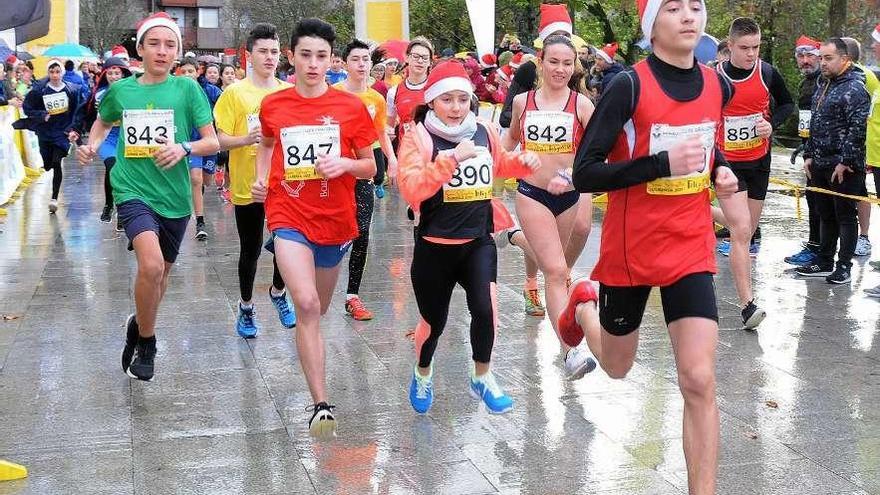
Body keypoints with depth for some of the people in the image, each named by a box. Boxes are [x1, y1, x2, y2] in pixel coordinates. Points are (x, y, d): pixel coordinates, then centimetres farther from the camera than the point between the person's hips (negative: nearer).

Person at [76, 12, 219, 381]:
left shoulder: (187, 88, -3)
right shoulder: (120, 90, 3)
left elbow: (213, 142, -5)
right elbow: (103, 121, 25)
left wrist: (184, 148, -24)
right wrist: (92, 146, 5)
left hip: (174, 195, 2)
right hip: (133, 189, -1)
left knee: (162, 270, 16)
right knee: (151, 264, -23)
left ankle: (140, 325, 45)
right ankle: (146, 343, -2)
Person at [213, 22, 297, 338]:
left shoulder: (289, 93, 5)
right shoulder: (235, 93, -6)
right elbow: (220, 140, -8)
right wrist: (247, 138, -25)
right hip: (247, 186, -3)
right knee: (251, 250, 7)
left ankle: (278, 293, 35)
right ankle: (246, 308, 27)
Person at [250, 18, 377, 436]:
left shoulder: (351, 108, -4)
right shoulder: (273, 105, 0)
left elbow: (370, 168, 2)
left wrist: (345, 164, -18)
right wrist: (261, 178, 7)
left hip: (335, 220, 2)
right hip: (288, 216, -2)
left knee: (319, 308, 19)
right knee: (306, 305, -20)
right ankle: (321, 404, -18)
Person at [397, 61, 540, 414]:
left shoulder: (483, 133, 3)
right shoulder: (418, 137, -13)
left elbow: (500, 164, 24)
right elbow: (411, 189, -27)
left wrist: (523, 161, 3)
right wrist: (451, 158, -34)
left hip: (479, 242, 3)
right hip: (434, 247, -3)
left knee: (485, 308, -16)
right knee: (434, 320, 11)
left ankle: (482, 378, 10)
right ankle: (423, 373, 44)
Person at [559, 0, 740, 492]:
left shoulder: (718, 86, 1)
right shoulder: (629, 86, -16)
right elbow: (585, 174, -19)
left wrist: (721, 170, 1)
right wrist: (663, 164, -28)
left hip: (692, 251, 3)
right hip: (630, 251, -3)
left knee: (699, 381, -9)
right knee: (616, 367, 19)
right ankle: (584, 306, 51)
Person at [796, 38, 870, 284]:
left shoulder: (855, 88, -12)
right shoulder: (823, 86, 15)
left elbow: (857, 130, -19)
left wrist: (845, 161, -20)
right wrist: (809, 155, 16)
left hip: (844, 166, -8)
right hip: (820, 164, 8)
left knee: (845, 215, 0)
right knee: (825, 215, 14)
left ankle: (844, 266, 7)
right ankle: (824, 262, 23)